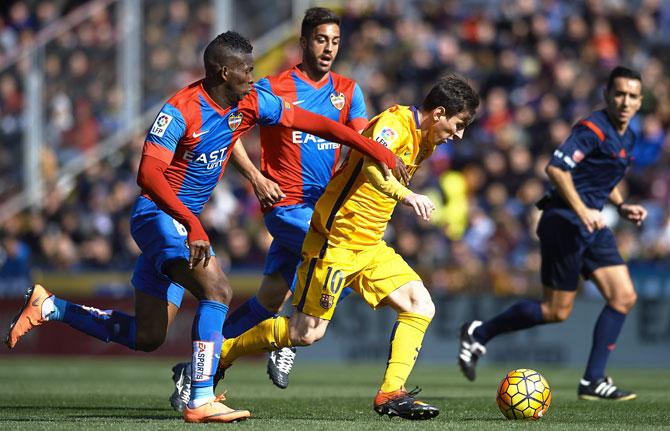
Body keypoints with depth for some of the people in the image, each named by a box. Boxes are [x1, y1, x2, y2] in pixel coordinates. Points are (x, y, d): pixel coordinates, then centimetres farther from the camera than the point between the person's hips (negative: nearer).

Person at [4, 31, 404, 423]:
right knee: (217, 289, -27)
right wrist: (193, 225, -39)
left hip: (185, 221, 9)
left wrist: (374, 148, 2)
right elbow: (149, 174, -30)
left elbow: (312, 121, 6)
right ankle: (201, 401, -24)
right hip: (159, 214, -9)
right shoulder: (181, 111, -22)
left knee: (147, 337, 11)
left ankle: (49, 307, 24)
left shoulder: (251, 103, 0)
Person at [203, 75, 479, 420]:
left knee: (421, 306, -7)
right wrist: (405, 195, -54)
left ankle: (391, 394, -8)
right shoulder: (394, 123, -19)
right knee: (307, 333, -5)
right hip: (336, 242, -9)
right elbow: (372, 165, -39)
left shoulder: (423, 140, 10)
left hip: (370, 247, 9)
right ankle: (215, 358, 12)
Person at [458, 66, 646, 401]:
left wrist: (622, 206, 12)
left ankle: (593, 381, 1)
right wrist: (582, 211, -31)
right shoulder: (592, 129, -16)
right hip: (565, 222, -9)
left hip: (591, 225, 9)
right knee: (556, 311, -4)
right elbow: (556, 168, -26)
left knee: (624, 297, -2)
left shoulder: (626, 137, 14)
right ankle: (479, 334, 14)